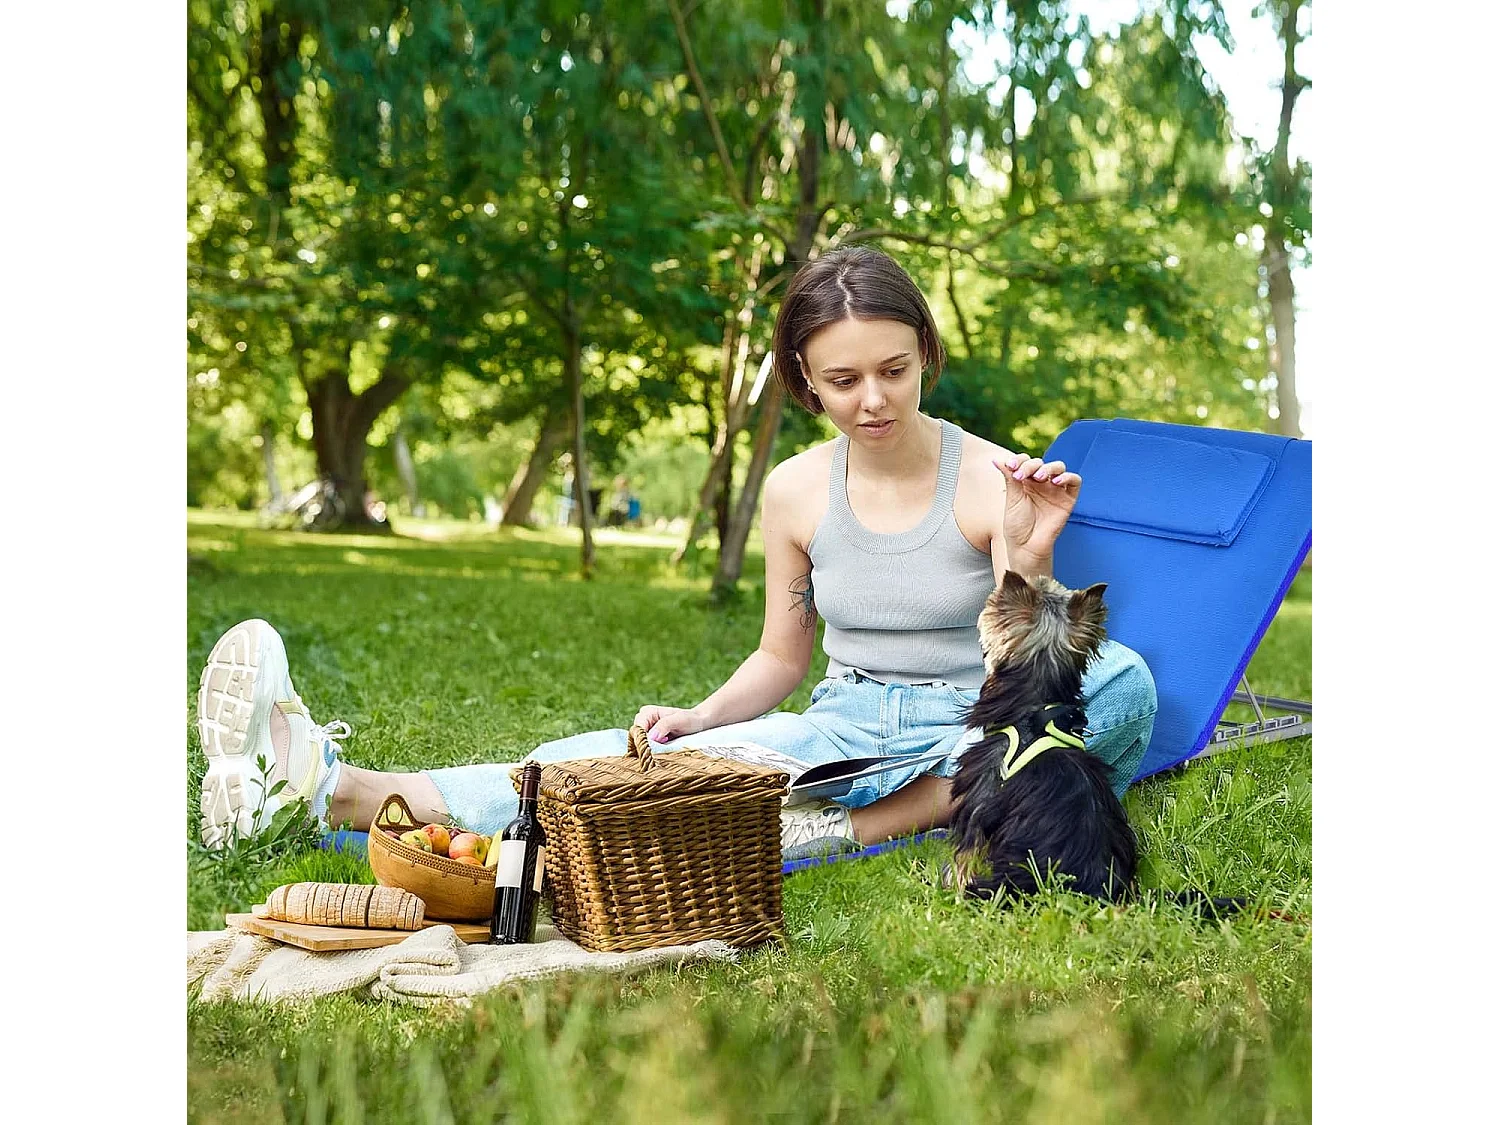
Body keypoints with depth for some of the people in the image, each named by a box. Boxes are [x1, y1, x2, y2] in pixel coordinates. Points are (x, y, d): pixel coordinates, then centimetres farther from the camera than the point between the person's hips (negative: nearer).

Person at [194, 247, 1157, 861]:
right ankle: (332, 790, -34)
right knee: (651, 759, -23)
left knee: (1122, 679, -32)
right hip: (842, 727, 2)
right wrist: (702, 717, -7)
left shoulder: (994, 483, -9)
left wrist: (1027, 560, -30)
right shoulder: (795, 493, 3)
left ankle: (850, 827, -35)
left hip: (969, 738, -2)